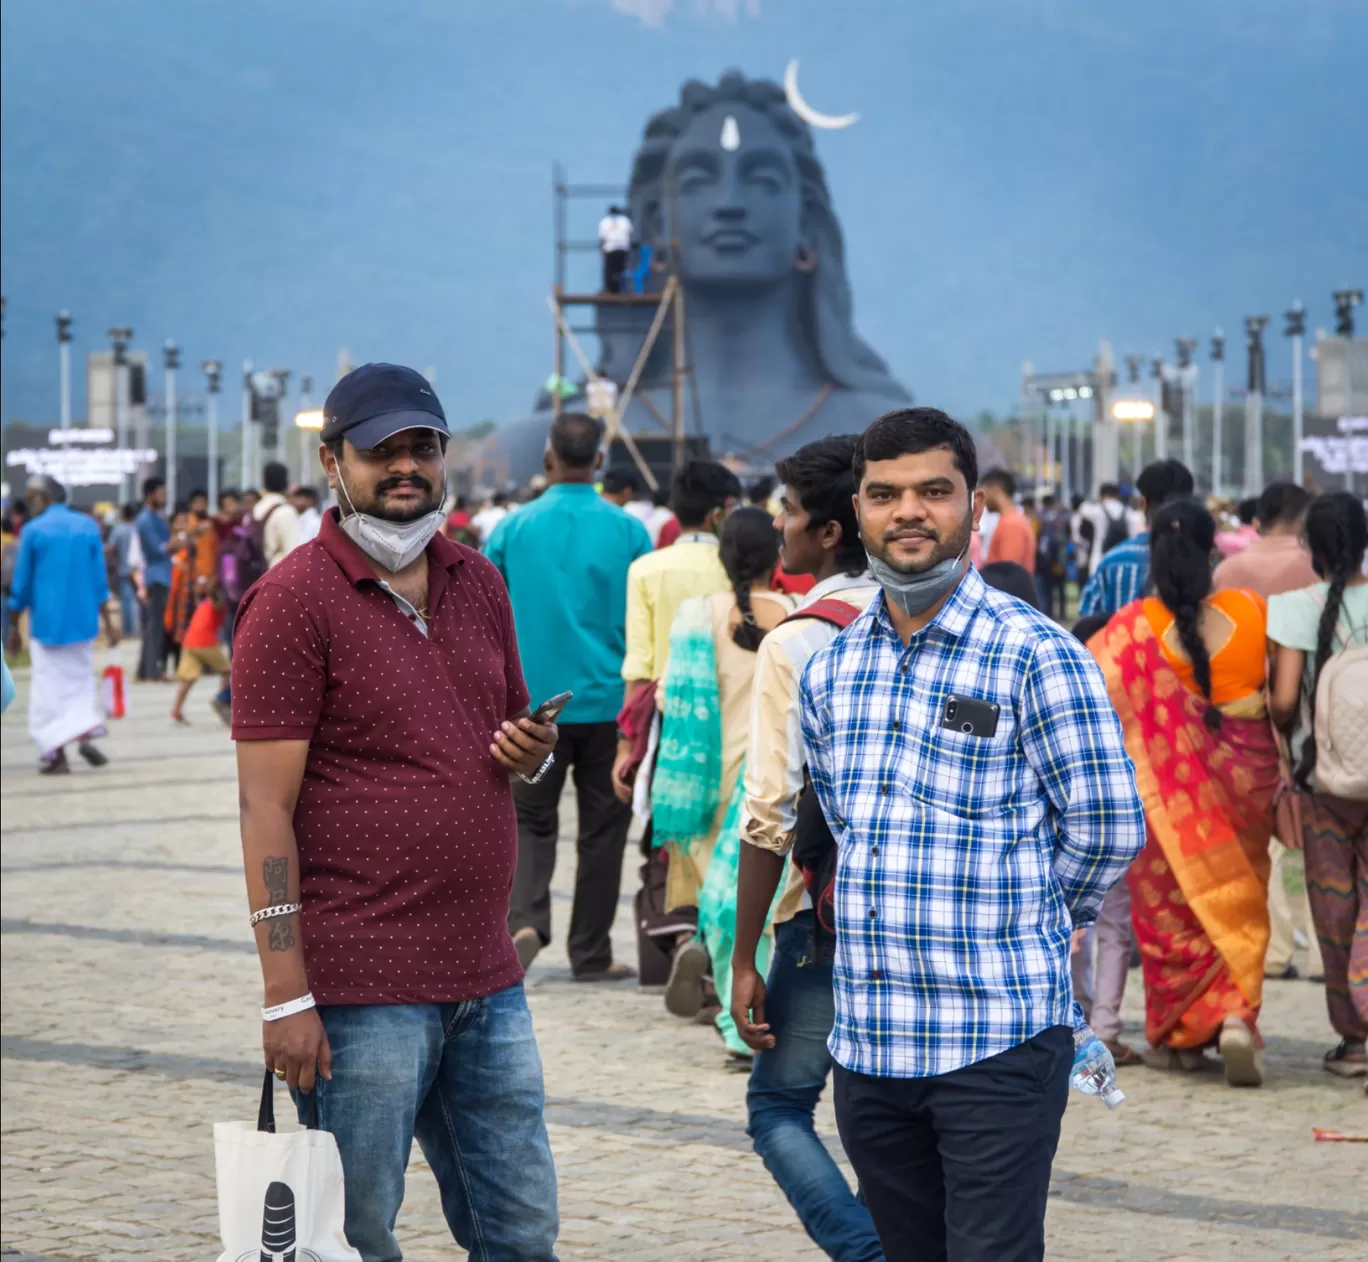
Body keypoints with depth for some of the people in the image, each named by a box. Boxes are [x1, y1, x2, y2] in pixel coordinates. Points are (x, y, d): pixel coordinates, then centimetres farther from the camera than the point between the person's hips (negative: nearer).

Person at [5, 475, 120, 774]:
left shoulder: (32, 531, -7)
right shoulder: (88, 527, 2)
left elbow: (22, 585, -2)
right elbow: (99, 581, 5)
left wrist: (13, 626, 8)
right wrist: (107, 621, 12)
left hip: (46, 622, -3)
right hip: (82, 621, 3)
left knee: (48, 685, 5)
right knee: (81, 676, 17)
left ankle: (56, 751, 1)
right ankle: (86, 730, -1)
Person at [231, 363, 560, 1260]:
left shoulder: (477, 582, 13)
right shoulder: (294, 599, -8)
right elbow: (266, 805, -11)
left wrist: (535, 750, 0)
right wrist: (287, 994, -16)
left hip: (486, 980, 7)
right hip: (361, 986, -6)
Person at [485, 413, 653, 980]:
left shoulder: (513, 529, -2)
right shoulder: (628, 531, -3)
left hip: (532, 700, 0)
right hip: (608, 700, 0)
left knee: (530, 820, 13)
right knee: (602, 828, 9)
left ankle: (525, 918, -10)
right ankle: (590, 953, 13)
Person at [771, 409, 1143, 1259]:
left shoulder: (1036, 655, -9)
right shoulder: (831, 670, 10)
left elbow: (1108, 828, -6)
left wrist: (1022, 924, 6)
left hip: (998, 1042, -6)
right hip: (867, 1044, 6)